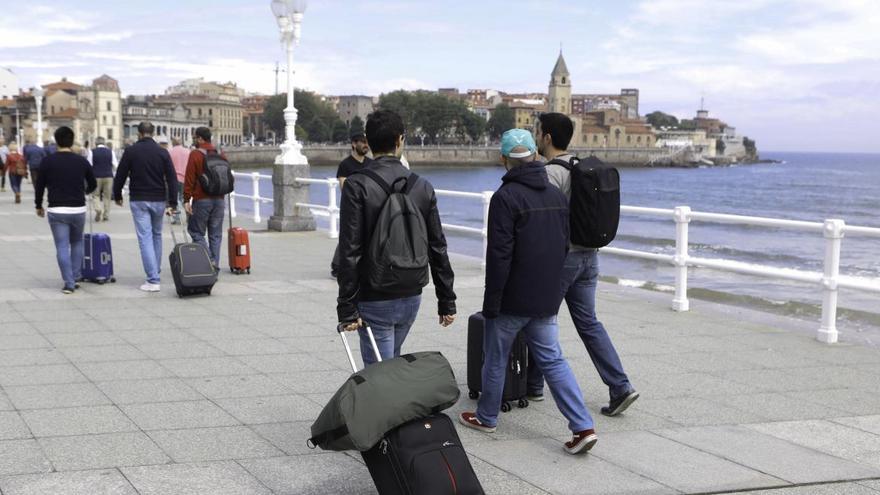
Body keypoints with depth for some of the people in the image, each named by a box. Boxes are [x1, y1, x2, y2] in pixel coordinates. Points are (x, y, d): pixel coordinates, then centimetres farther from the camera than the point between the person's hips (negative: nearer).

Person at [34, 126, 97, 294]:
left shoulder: (48, 161, -4)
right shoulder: (82, 161, 1)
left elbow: (40, 186, 0)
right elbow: (93, 184, 12)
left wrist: (39, 206, 16)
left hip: (57, 211, -2)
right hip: (78, 210, 2)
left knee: (62, 247, 2)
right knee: (77, 243, 21)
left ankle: (69, 283, -3)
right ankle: (76, 278, 19)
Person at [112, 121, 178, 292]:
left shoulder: (131, 151, -5)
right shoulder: (162, 152, 1)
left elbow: (120, 176, -2)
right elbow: (172, 178, -3)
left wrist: (117, 195, 15)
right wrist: (172, 203, -1)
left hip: (139, 201, -3)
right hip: (159, 201, 3)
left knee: (145, 238, -5)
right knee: (157, 235, 21)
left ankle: (153, 280, -12)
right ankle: (156, 271, 30)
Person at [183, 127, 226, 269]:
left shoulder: (195, 154, -7)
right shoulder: (221, 155, 10)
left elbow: (189, 179, -11)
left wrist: (186, 200, -9)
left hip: (201, 200, -5)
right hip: (219, 199, 5)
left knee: (196, 231, 4)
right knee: (215, 235, 10)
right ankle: (214, 264, 9)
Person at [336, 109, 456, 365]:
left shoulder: (357, 185, -12)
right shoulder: (423, 186, 2)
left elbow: (350, 251, -16)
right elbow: (438, 247, 4)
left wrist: (347, 307, -13)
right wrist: (447, 301, 11)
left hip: (374, 301, -5)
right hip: (411, 297, 5)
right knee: (392, 362, 24)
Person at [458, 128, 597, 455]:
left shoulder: (505, 197, -17)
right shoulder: (557, 196, 7)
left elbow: (499, 256, -19)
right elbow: (564, 246, 14)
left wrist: (491, 302, -13)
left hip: (512, 300, -6)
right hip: (547, 300, 6)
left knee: (495, 359, 12)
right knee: (552, 360, 9)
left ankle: (486, 418, 28)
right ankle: (583, 427, -1)